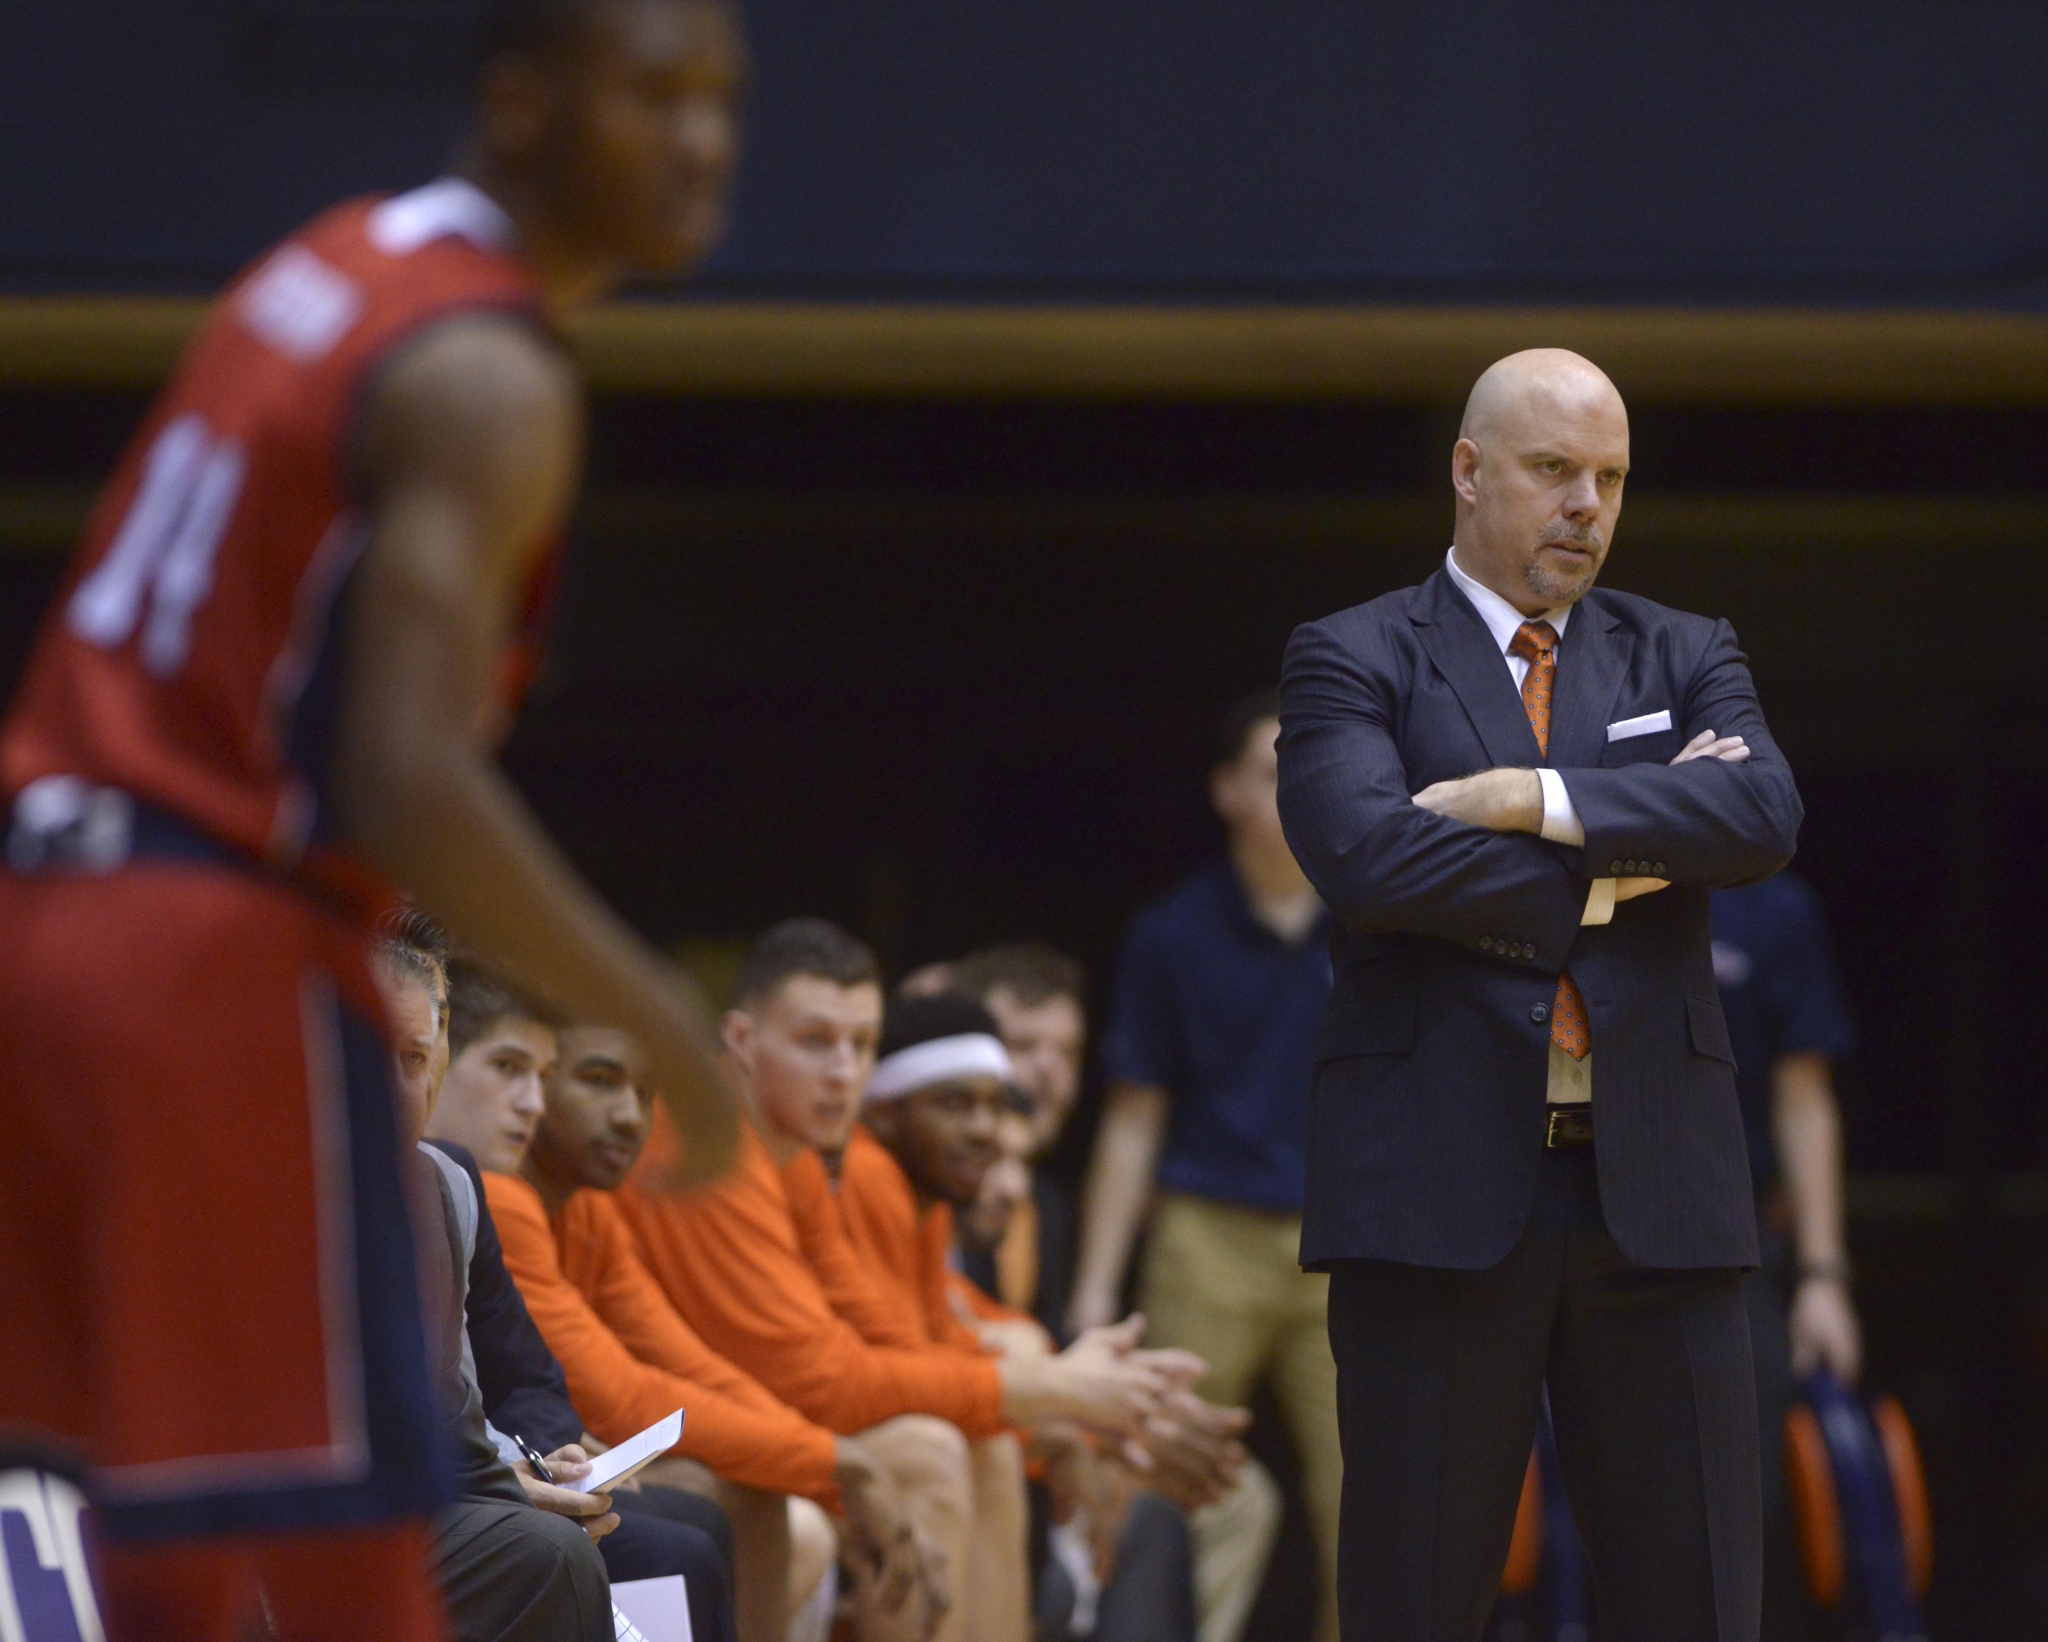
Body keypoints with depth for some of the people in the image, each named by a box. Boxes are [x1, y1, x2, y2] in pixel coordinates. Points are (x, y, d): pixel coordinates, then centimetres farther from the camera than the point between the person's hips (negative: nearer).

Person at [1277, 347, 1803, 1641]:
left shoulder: (1683, 658, 15)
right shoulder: (1354, 661, 5)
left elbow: (1765, 815, -6)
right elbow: (1368, 854, -15)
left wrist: (1535, 801, -13)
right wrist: (1623, 855, -9)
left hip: (1657, 1183, 3)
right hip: (1443, 1185, -3)